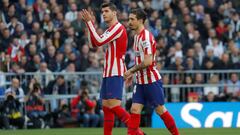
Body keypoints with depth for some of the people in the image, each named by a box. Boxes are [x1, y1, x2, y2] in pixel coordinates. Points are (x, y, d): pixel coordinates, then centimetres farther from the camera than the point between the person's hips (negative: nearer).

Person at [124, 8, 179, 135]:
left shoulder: (146, 37, -18)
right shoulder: (137, 36, 11)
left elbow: (147, 62, -24)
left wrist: (131, 71, -15)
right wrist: (132, 74, 14)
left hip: (152, 80, -8)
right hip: (141, 81, 8)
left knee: (160, 110, 1)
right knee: (135, 110, -1)